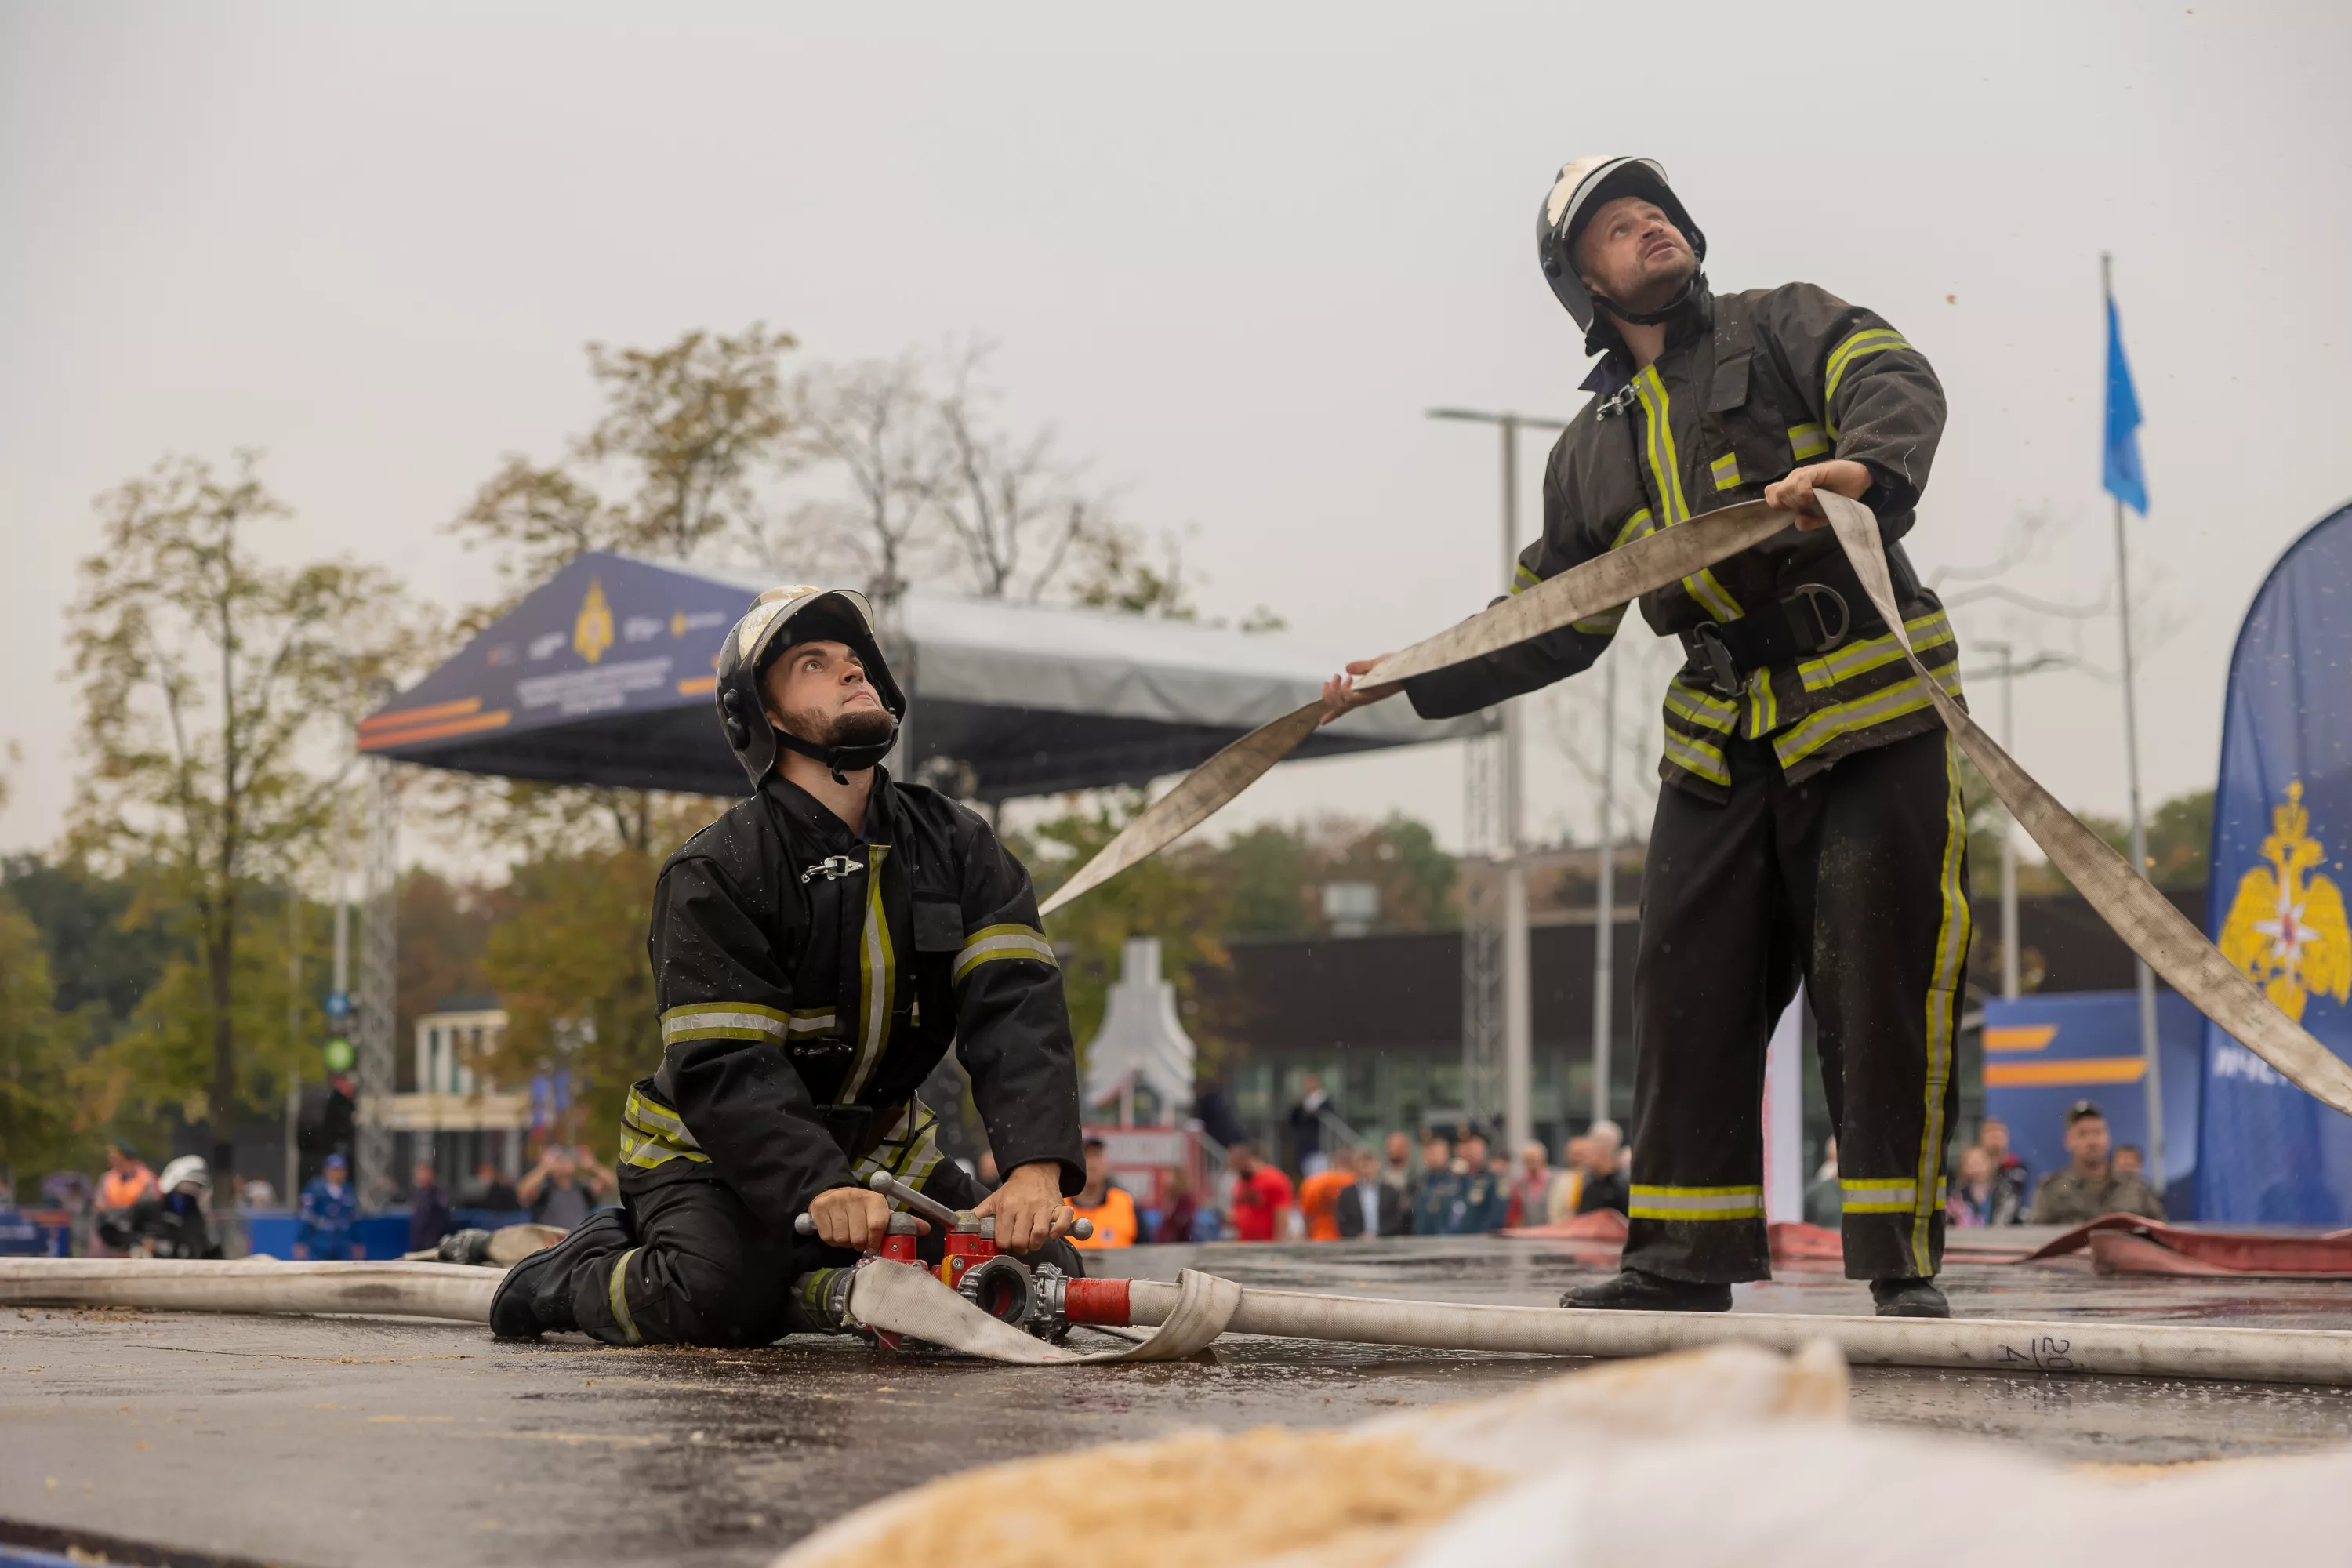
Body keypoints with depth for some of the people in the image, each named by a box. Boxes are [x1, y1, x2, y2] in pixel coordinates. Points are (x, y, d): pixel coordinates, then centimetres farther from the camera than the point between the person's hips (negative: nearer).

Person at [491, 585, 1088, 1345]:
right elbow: (723, 1067, -25)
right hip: (714, 1149, -5)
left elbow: (1018, 1004, -17)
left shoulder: (959, 847, -3)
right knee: (719, 1297, -32)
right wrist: (819, 1189, -42)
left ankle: (806, 1288, 6)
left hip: (878, 1149, 5)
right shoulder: (715, 873, -17)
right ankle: (574, 1276, 0)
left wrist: (1037, 1168, -34)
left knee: (1044, 1274, -10)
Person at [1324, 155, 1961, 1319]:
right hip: (1722, 742, 5)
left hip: (1876, 713, -5)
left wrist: (1865, 465, -37)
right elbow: (1549, 623, 22)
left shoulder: (1784, 326, 6)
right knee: (1688, 989, 3)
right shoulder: (1592, 452, 18)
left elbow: (1898, 388, -14)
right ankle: (1684, 1261, 12)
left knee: (1880, 991, -7)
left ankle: (1903, 1263, 0)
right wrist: (1409, 679, 12)